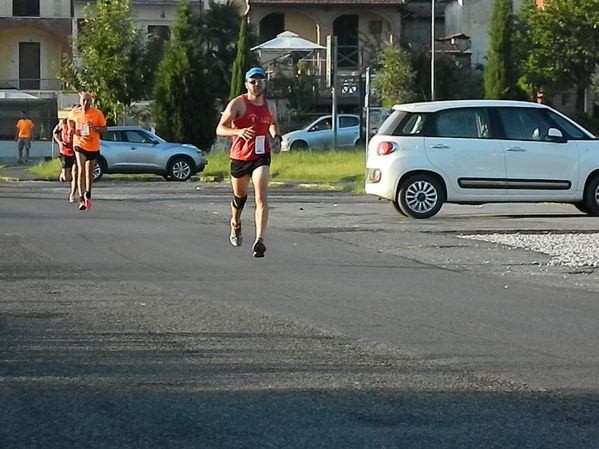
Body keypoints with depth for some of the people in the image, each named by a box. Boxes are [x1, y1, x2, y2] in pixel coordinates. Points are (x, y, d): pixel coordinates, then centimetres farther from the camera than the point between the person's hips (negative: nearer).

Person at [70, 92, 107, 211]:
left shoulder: (97, 113, -7)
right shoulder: (74, 113, -2)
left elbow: (105, 130, -3)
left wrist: (94, 127, -21)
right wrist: (72, 131, -1)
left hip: (93, 147, 1)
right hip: (79, 144, -1)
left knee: (89, 173, 15)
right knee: (81, 170, -19)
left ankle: (88, 196, 37)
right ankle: (81, 200, -23)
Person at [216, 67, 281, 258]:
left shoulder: (270, 106, 7)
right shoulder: (237, 104, -8)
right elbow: (220, 129, -13)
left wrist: (276, 138, 8)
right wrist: (239, 131, -32)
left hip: (261, 156, 1)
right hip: (239, 156, -1)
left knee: (261, 197, -18)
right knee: (239, 196, 18)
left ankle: (259, 240, -27)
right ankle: (235, 224, 50)